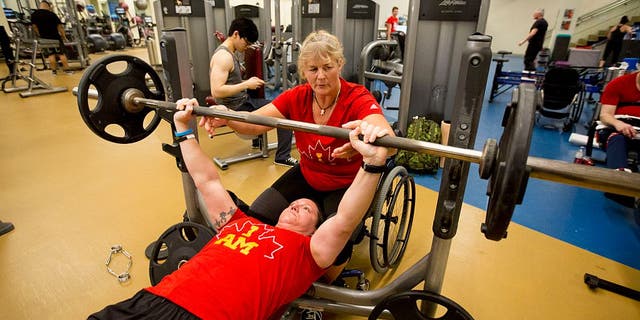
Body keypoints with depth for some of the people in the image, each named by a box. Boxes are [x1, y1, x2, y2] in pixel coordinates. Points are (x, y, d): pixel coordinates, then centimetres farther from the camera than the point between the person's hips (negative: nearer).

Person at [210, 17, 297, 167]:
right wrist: (246, 84, -23)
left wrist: (248, 82, 6)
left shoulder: (229, 53, 12)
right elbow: (216, 91, -28)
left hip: (241, 102, 10)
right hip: (236, 109, -10)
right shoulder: (223, 56, -20)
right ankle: (283, 157, -7)